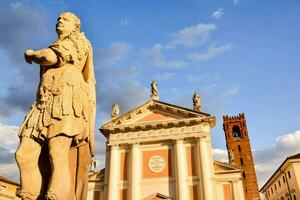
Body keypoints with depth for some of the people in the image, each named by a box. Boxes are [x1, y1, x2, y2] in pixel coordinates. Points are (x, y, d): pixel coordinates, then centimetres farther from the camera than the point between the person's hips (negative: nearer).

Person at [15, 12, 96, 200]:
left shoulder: (78, 40, 11)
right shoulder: (56, 46, 35)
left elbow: (51, 57, -6)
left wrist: (31, 54, 12)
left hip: (67, 99, -8)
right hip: (46, 104, 8)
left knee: (58, 153, -21)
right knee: (25, 154, -6)